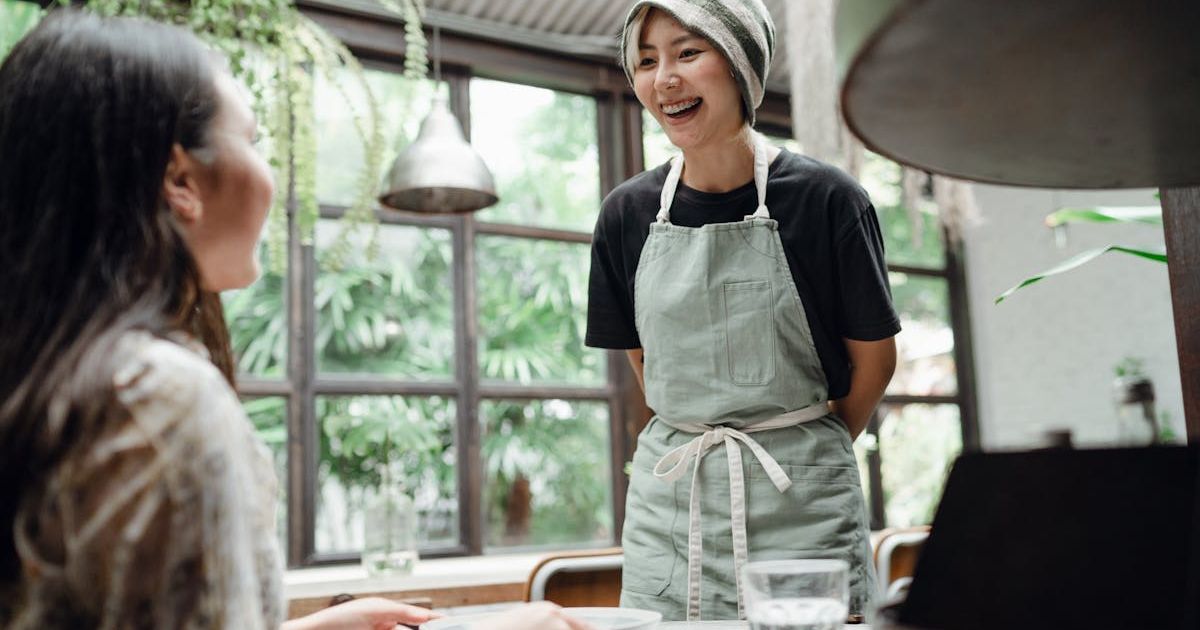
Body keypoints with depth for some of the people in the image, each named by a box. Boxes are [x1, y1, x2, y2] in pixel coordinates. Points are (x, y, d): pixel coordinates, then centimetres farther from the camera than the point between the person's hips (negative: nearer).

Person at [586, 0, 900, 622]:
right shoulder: (628, 213, 0)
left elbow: (874, 359, 1)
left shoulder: (823, 198, -10)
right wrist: (696, 446, 10)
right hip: (668, 504, 3)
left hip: (799, 502, -2)